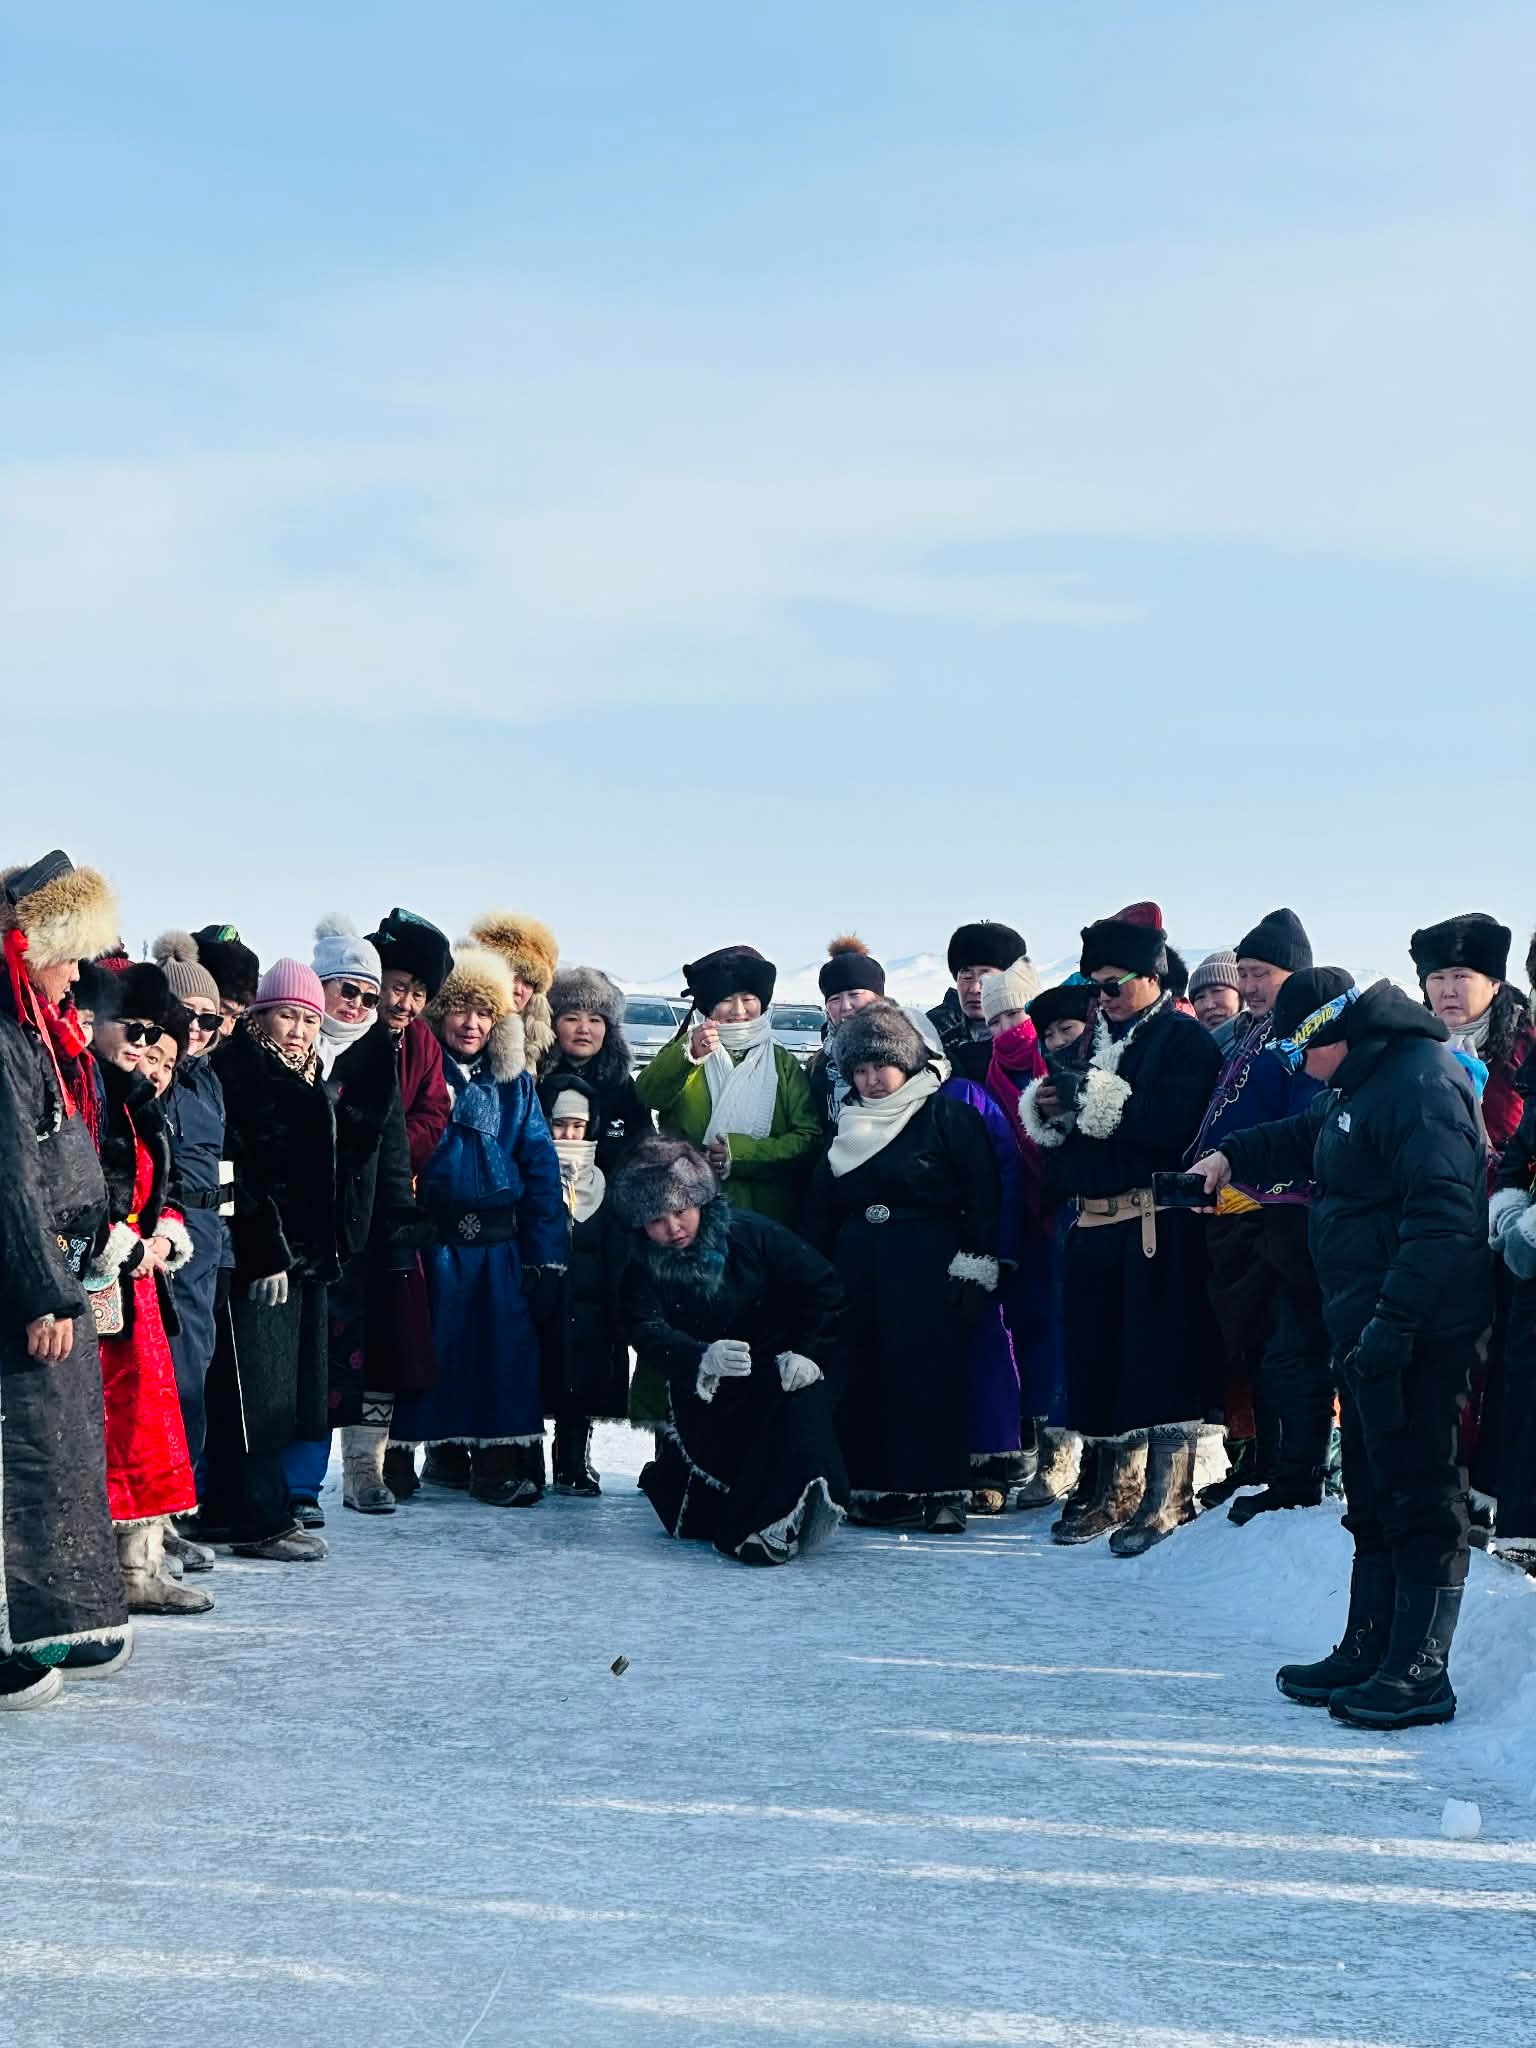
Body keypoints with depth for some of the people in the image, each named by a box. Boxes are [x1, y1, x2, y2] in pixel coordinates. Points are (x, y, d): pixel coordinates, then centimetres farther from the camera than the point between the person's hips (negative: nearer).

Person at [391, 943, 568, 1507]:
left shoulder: (516, 1084, 11)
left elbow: (541, 1169, 7)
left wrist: (545, 1259, -1)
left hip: (499, 1243, 2)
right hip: (434, 1241, -2)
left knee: (505, 1351, -5)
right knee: (435, 1351, 2)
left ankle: (501, 1460, 0)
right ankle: (445, 1451, 17)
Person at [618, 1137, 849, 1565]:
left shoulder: (751, 1233, -10)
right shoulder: (642, 1272, -4)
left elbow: (822, 1287, -6)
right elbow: (649, 1333, -23)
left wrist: (808, 1352, -20)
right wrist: (702, 1358, -43)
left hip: (779, 1370, -3)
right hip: (705, 1393, 3)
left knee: (800, 1400, -36)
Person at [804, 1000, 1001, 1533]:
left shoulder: (949, 1118, -2)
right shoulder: (847, 1128, 16)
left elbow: (984, 1197, -6)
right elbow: (820, 1210, 20)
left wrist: (976, 1272, -10)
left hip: (928, 1269, -5)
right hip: (857, 1268, 6)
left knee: (931, 1376, -9)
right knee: (862, 1375, 2)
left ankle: (941, 1490, -5)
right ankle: (877, 1486, 9)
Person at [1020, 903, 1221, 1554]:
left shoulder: (1184, 1039, -4)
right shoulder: (1094, 1037, 20)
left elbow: (1175, 1124, -20)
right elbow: (1057, 1134, 22)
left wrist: (1098, 1100, -21)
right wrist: (1046, 1107, 1)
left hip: (1157, 1227, -7)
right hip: (1092, 1225, 8)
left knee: (1160, 1359, -6)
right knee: (1094, 1356, 10)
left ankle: (1166, 1500, -1)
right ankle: (1111, 1488, 22)